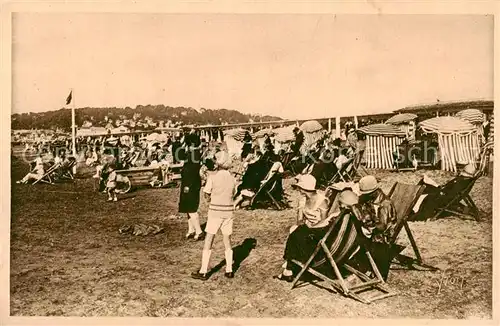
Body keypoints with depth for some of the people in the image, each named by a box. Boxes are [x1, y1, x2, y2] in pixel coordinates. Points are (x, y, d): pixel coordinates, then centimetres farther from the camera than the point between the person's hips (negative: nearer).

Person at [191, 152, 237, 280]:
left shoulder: (213, 177, -10)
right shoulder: (232, 178, 2)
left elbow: (207, 195, -5)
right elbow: (232, 194, 8)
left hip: (215, 211, -4)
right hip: (228, 211, 4)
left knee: (208, 241, 4)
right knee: (227, 241, 14)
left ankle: (203, 272, 8)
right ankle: (229, 270, 18)